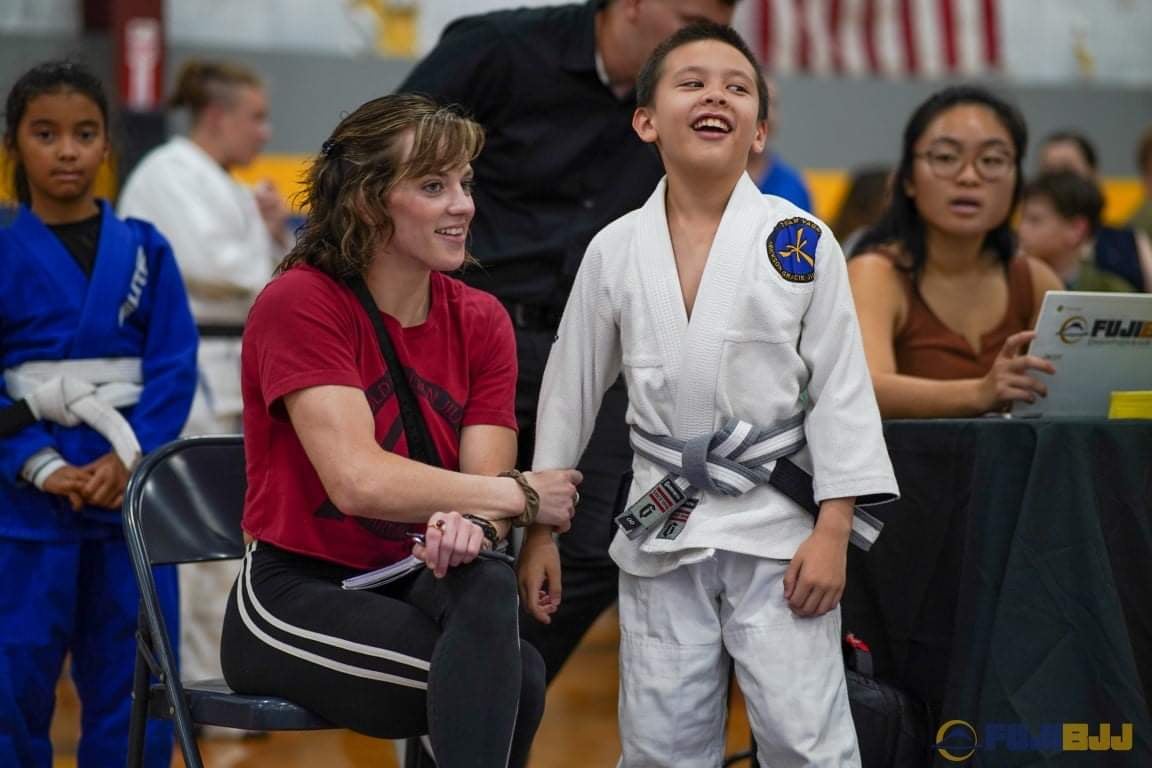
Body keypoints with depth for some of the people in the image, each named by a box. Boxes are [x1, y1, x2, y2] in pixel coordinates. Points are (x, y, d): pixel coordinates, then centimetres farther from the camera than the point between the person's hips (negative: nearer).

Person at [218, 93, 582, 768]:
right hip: (300, 595, -4)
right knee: (519, 674, -27)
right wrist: (524, 493, -17)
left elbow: (484, 481, -7)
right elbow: (358, 480, -23)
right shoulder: (299, 303, -12)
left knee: (488, 584, -32)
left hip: (415, 587, 5)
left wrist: (470, 522, -32)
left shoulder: (481, 320, 5)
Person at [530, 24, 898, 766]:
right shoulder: (615, 250, 1)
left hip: (778, 527, -2)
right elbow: (571, 389, 9)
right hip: (662, 531, 2)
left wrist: (833, 530, -8)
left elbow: (840, 389, -3)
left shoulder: (800, 242, -5)